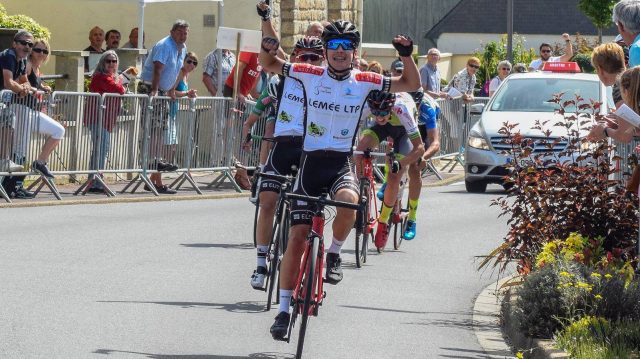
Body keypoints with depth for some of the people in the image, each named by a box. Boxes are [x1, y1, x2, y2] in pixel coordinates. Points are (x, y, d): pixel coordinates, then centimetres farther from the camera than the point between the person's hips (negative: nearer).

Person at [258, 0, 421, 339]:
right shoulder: (310, 75, 0)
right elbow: (268, 63, 7)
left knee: (348, 200, -36)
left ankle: (334, 253, -5)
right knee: (297, 236, -5)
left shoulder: (364, 82, 1)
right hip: (311, 161, 0)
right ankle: (284, 309, 3)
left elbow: (411, 83, 7)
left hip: (342, 163, 0)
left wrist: (406, 54, -10)